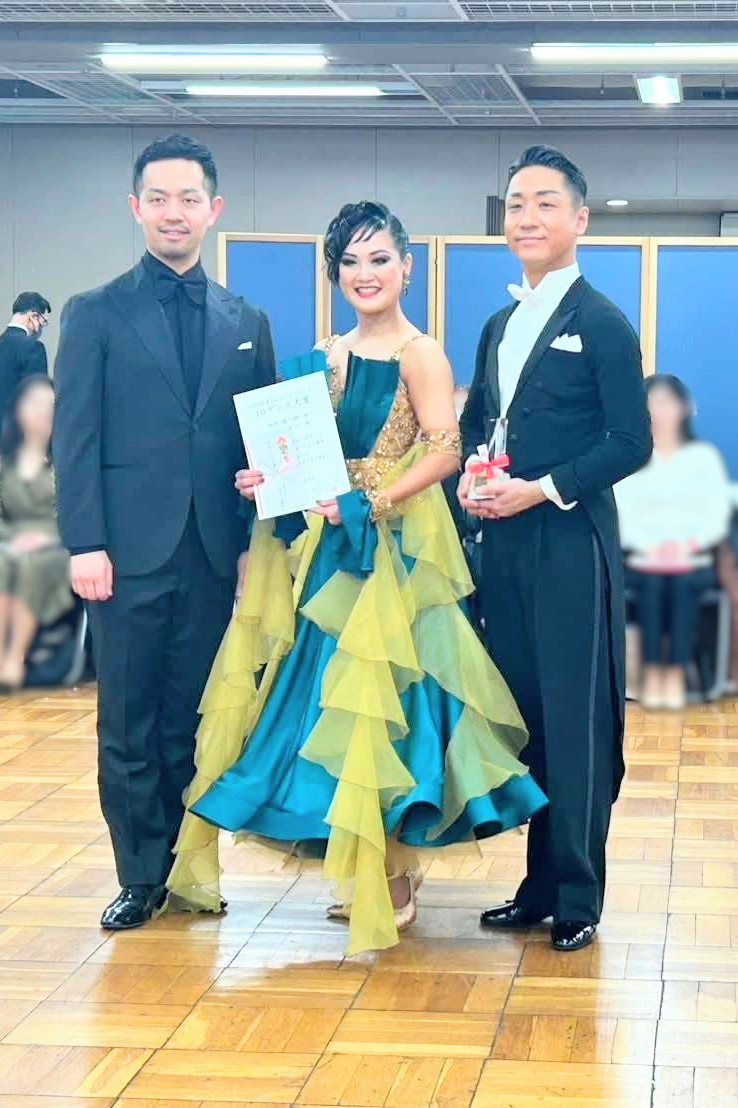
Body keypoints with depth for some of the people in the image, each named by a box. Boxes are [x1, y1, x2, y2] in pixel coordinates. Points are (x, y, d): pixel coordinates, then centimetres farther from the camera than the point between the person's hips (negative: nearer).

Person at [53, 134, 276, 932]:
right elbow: (75, 439, -2)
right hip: (130, 551, -2)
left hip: (215, 554, 2)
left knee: (193, 722, 7)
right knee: (128, 724, 3)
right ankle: (140, 876, 12)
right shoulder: (96, 315, 3)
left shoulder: (247, 323, 12)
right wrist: (84, 544, -10)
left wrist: (261, 541, 3)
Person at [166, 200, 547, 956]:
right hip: (327, 544, 7)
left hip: (395, 546, -7)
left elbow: (446, 451, -16)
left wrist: (370, 505, -24)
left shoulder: (420, 355, -8)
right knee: (330, 694, 7)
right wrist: (272, 478, -2)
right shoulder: (326, 357, 13)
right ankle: (360, 871, 16)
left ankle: (394, 879, 2)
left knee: (378, 697, -8)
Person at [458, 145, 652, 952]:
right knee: (521, 715, 10)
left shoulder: (601, 324, -7)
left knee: (576, 720, -3)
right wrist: (470, 478, 1)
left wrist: (541, 489, -17)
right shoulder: (500, 326, 15)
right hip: (505, 545, 7)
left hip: (571, 544, -7)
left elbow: (630, 444, -11)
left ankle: (577, 897, 4)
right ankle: (538, 884, 18)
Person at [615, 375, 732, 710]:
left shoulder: (704, 456, 14)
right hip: (642, 558, 0)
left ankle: (676, 675, -32)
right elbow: (620, 513, -1)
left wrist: (688, 545, -14)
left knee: (684, 582, -32)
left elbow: (717, 513, 3)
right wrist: (648, 547, -18)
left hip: (693, 559, 0)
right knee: (652, 582, -33)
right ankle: (651, 674, -30)